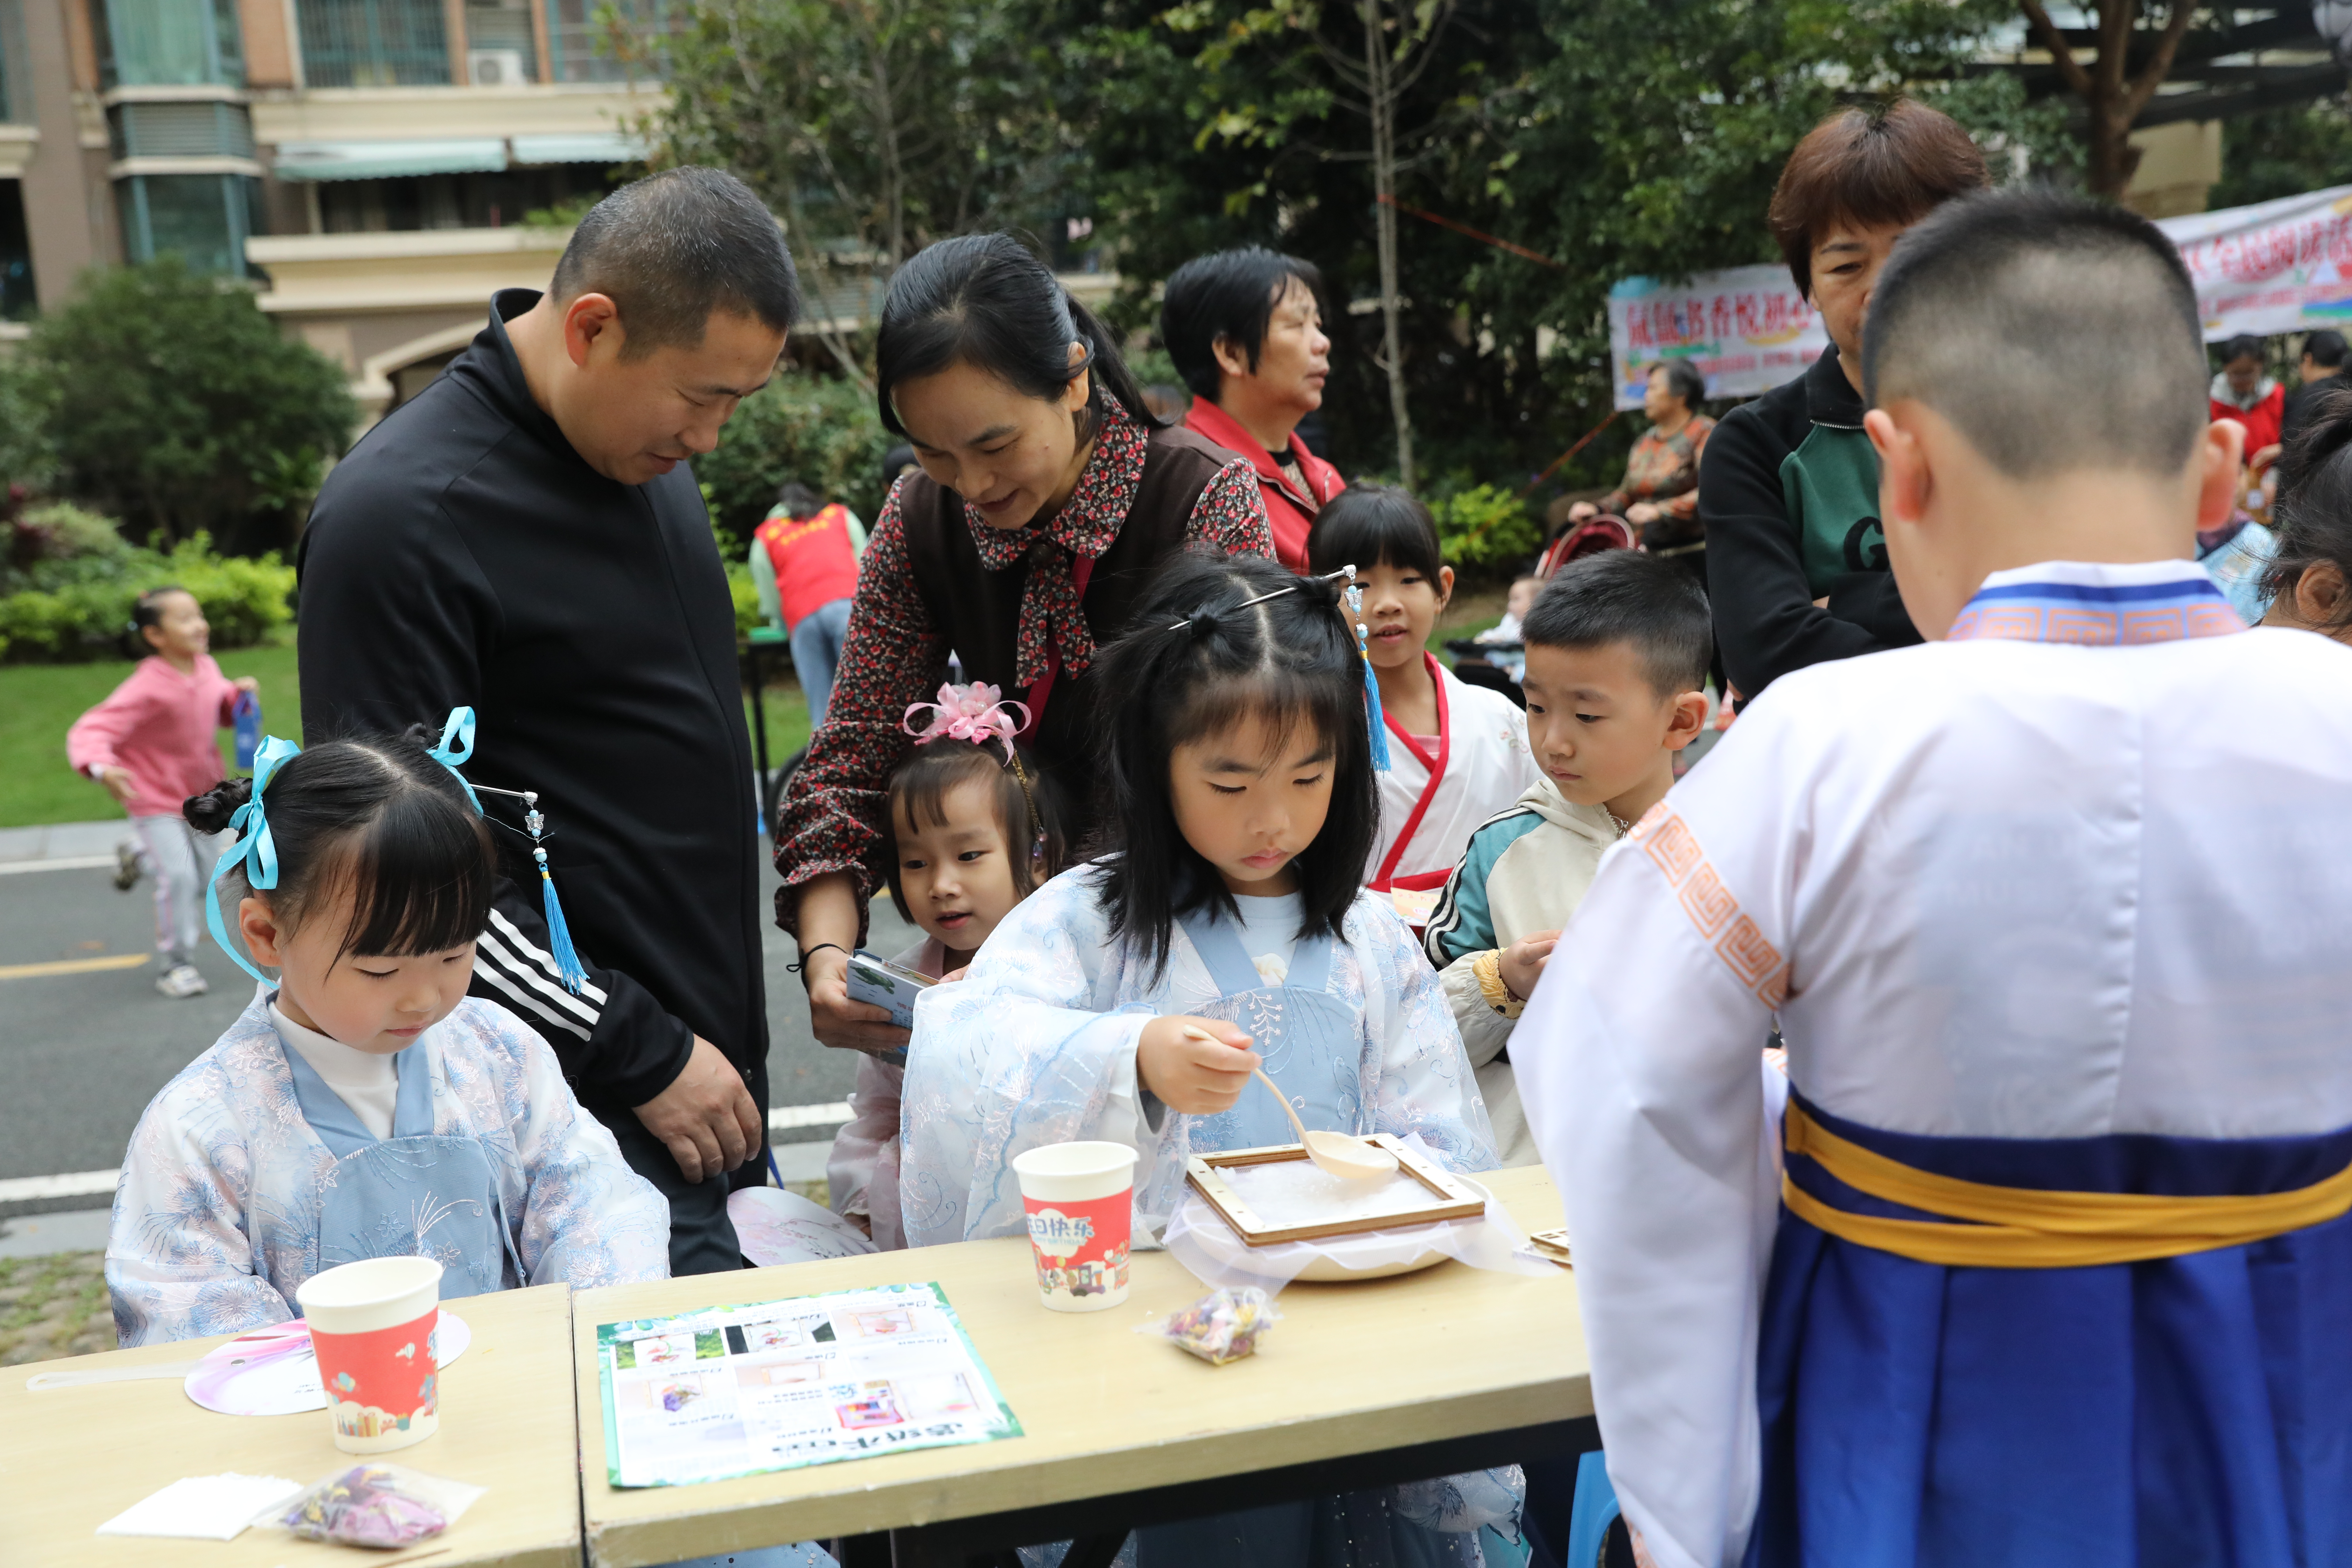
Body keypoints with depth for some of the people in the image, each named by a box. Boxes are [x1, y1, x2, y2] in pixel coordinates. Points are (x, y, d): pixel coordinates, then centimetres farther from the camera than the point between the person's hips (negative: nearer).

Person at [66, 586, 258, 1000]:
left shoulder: (207, 668, -5)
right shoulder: (148, 689, -26)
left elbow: (221, 709, 15)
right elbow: (90, 731, -30)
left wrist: (239, 694, -9)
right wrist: (102, 768, -51)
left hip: (200, 794, 7)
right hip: (156, 799, -7)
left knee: (203, 880, 14)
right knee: (178, 876, -18)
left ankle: (138, 856, 44)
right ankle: (175, 967, -2)